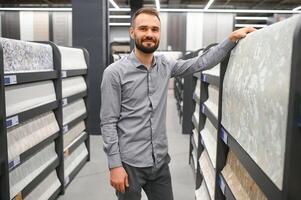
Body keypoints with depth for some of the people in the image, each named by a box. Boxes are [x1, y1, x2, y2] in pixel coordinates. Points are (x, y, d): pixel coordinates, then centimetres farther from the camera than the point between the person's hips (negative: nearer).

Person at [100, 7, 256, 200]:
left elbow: (202, 62, 6)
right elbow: (108, 123, -11)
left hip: (160, 161, 5)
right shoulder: (115, 73, -10)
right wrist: (115, 165, -15)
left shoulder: (165, 66, 4)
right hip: (129, 163, -4)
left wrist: (232, 38, -3)